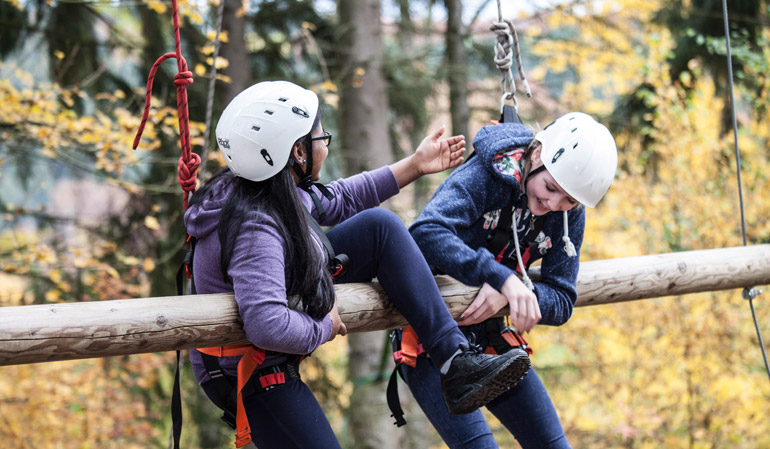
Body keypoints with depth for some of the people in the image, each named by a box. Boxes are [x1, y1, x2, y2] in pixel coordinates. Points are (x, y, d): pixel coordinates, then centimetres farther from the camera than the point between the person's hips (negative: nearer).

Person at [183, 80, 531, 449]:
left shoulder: (283, 188, -7)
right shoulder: (255, 227, -36)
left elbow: (336, 201, 14)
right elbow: (267, 325, -46)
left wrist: (414, 166, 18)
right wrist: (324, 328, -26)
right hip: (252, 373, -9)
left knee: (379, 226, 0)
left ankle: (456, 363, -3)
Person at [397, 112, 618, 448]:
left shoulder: (569, 215, -4)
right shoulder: (486, 176, -20)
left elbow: (561, 302, -6)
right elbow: (425, 232, -37)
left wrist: (508, 294, -26)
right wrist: (502, 278, -43)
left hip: (489, 336, 6)